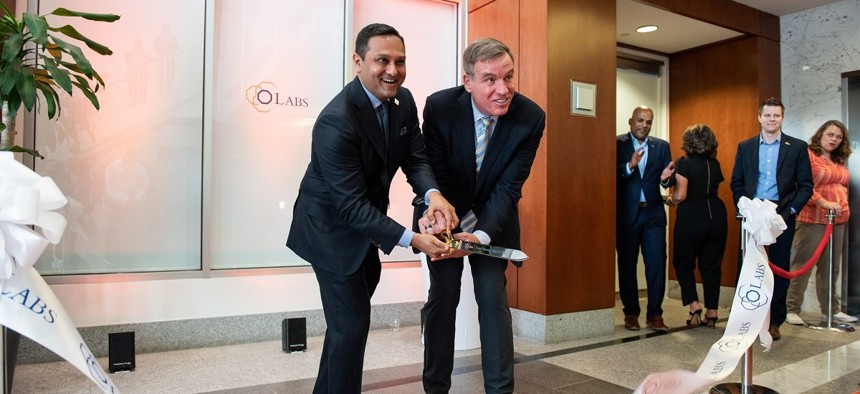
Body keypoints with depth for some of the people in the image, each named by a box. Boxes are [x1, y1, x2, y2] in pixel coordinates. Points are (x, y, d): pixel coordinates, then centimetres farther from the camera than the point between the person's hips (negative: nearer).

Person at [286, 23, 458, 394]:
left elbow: (415, 158, -5)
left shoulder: (403, 101, -7)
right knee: (351, 323, -3)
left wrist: (433, 194, -28)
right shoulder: (336, 120, -31)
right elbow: (351, 205, -32)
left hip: (364, 222, 9)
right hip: (332, 228, -8)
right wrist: (411, 239, -37)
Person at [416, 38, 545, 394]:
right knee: (442, 297, 4)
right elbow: (435, 172, -16)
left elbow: (508, 187, -20)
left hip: (494, 220, 1)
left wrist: (482, 234, -34)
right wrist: (435, 215, -35)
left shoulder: (531, 118, -21)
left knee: (493, 299, 1)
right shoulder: (439, 106, -22)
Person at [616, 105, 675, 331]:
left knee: (657, 264, 0)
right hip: (626, 214, -2)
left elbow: (670, 179, 4)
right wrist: (630, 166, -25)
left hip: (653, 213, 2)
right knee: (627, 265, 6)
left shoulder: (661, 146, 10)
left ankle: (655, 314, 11)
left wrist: (666, 178, -18)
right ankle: (631, 313, 17)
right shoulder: (617, 144, 1)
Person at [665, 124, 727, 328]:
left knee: (683, 263, 10)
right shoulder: (715, 164, 9)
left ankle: (694, 305, -2)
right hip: (716, 214, 5)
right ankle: (712, 311, 15)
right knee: (712, 264, 11)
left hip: (691, 217, -5)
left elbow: (681, 195, -16)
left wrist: (670, 200, 4)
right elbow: (713, 188, 8)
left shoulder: (684, 163, -9)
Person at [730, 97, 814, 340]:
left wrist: (792, 210, -8)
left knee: (780, 268, 7)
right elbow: (736, 182, 8)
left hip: (782, 215, -1)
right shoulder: (745, 147, 8)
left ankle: (774, 322, 17)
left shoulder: (797, 147, 4)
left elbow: (806, 185, 2)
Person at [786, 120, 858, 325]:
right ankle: (792, 310, 1)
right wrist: (824, 203, -22)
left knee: (831, 267, 11)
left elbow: (842, 188, 26)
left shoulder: (839, 162, 18)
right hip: (812, 220, -7)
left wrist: (843, 208, 16)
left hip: (838, 221, 7)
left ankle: (831, 309, 20)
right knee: (802, 266, -4)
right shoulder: (808, 156, -6)